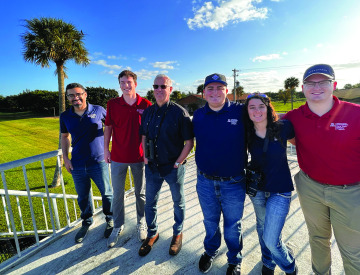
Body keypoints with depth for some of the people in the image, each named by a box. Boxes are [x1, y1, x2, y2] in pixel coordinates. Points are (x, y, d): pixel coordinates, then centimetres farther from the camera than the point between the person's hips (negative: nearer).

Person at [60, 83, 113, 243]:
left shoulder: (98, 110, -6)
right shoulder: (65, 116, 2)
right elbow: (65, 137, 14)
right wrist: (65, 158, 7)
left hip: (98, 162, -2)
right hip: (77, 165, 3)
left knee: (106, 192, 9)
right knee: (83, 197, 17)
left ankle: (110, 220, 33)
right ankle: (86, 222, 41)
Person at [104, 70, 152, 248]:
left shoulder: (145, 105, -5)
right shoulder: (112, 104, 0)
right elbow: (108, 127, 7)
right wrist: (106, 149, 3)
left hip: (139, 157, -1)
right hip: (118, 157, 2)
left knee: (140, 193, 14)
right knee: (117, 194, 13)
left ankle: (141, 224, 36)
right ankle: (118, 226, 33)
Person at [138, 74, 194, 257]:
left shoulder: (179, 112, -11)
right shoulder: (148, 112, 4)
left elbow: (189, 142, -11)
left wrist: (178, 163, -12)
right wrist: (145, 156, 4)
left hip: (173, 168, -4)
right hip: (152, 167, 5)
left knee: (178, 202, 15)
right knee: (150, 202, 17)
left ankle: (178, 233, 40)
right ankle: (152, 234, 40)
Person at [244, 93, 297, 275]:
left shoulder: (283, 127, -14)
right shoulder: (247, 134, -8)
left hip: (280, 191, -3)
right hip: (257, 188, 3)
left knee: (271, 239, -3)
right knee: (262, 228, 22)